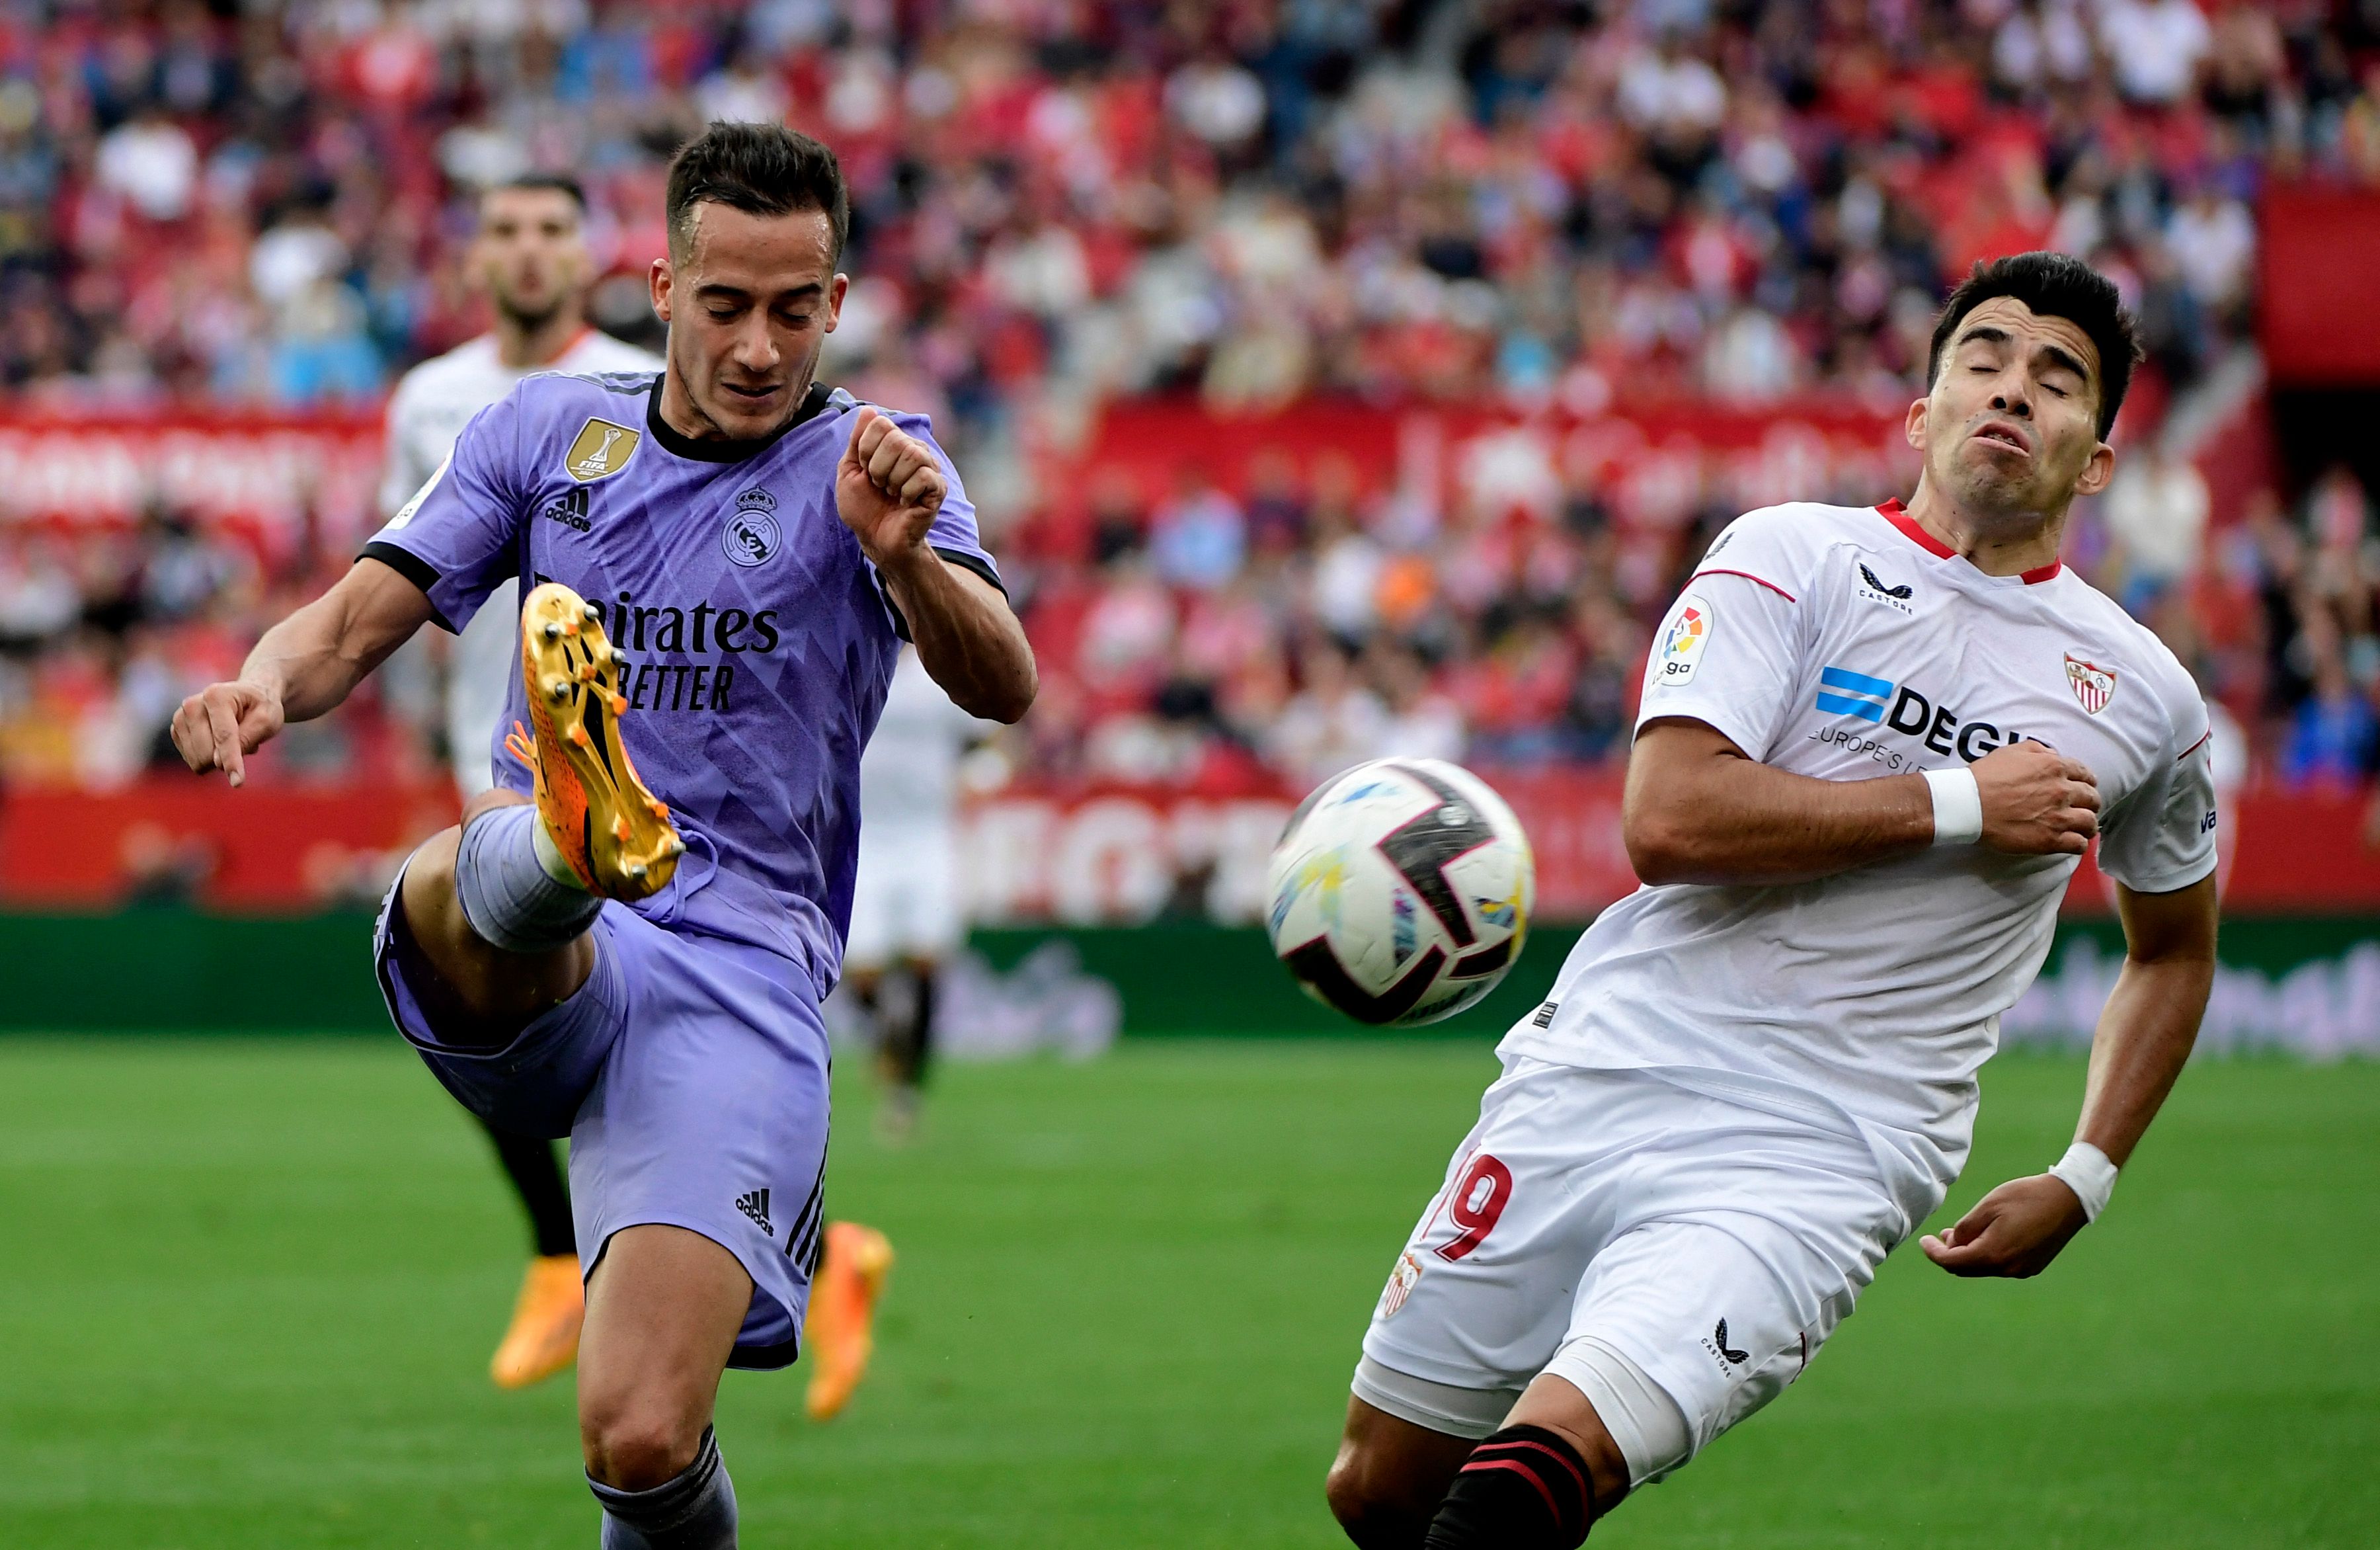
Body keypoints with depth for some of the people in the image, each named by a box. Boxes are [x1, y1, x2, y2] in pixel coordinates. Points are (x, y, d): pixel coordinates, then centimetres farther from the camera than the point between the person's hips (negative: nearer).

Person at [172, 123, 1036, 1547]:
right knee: (459, 887, -38)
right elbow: (361, 622, 10)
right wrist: (266, 684, -15)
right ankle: (566, 841, -71)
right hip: (518, 988, 2)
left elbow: (1005, 690, -10)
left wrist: (908, 559, -32)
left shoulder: (866, 464, 7)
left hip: (741, 976, -2)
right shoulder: (549, 431, 16)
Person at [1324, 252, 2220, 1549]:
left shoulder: (2143, 699, 9)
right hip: (1605, 1075, 1)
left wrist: (2083, 1179, 16)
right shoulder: (1793, 558, 0)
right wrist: (1955, 804, -12)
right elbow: (1667, 818, -14)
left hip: (1812, 1168, -1)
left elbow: (2175, 944, 28)